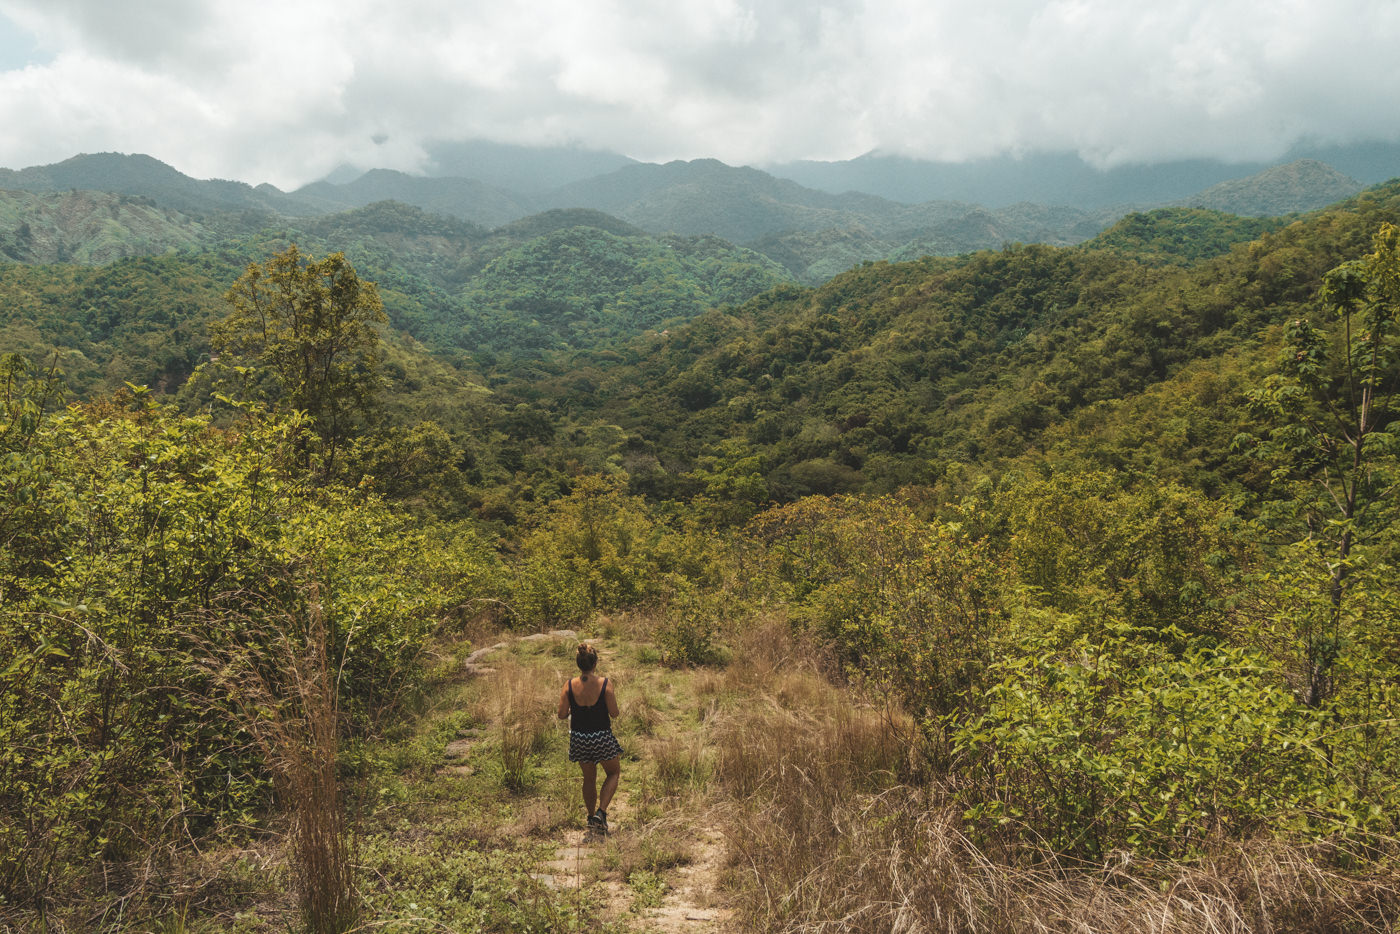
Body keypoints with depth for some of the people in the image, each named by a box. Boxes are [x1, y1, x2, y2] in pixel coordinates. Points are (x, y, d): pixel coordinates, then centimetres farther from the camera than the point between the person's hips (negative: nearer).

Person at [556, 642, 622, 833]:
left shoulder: (569, 686, -10)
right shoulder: (605, 684, -17)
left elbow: (562, 714, -6)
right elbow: (614, 713, -12)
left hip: (579, 738, 3)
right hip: (602, 738, -3)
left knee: (589, 778, 23)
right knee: (613, 772, 21)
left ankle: (591, 817, 34)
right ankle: (601, 812, 5)